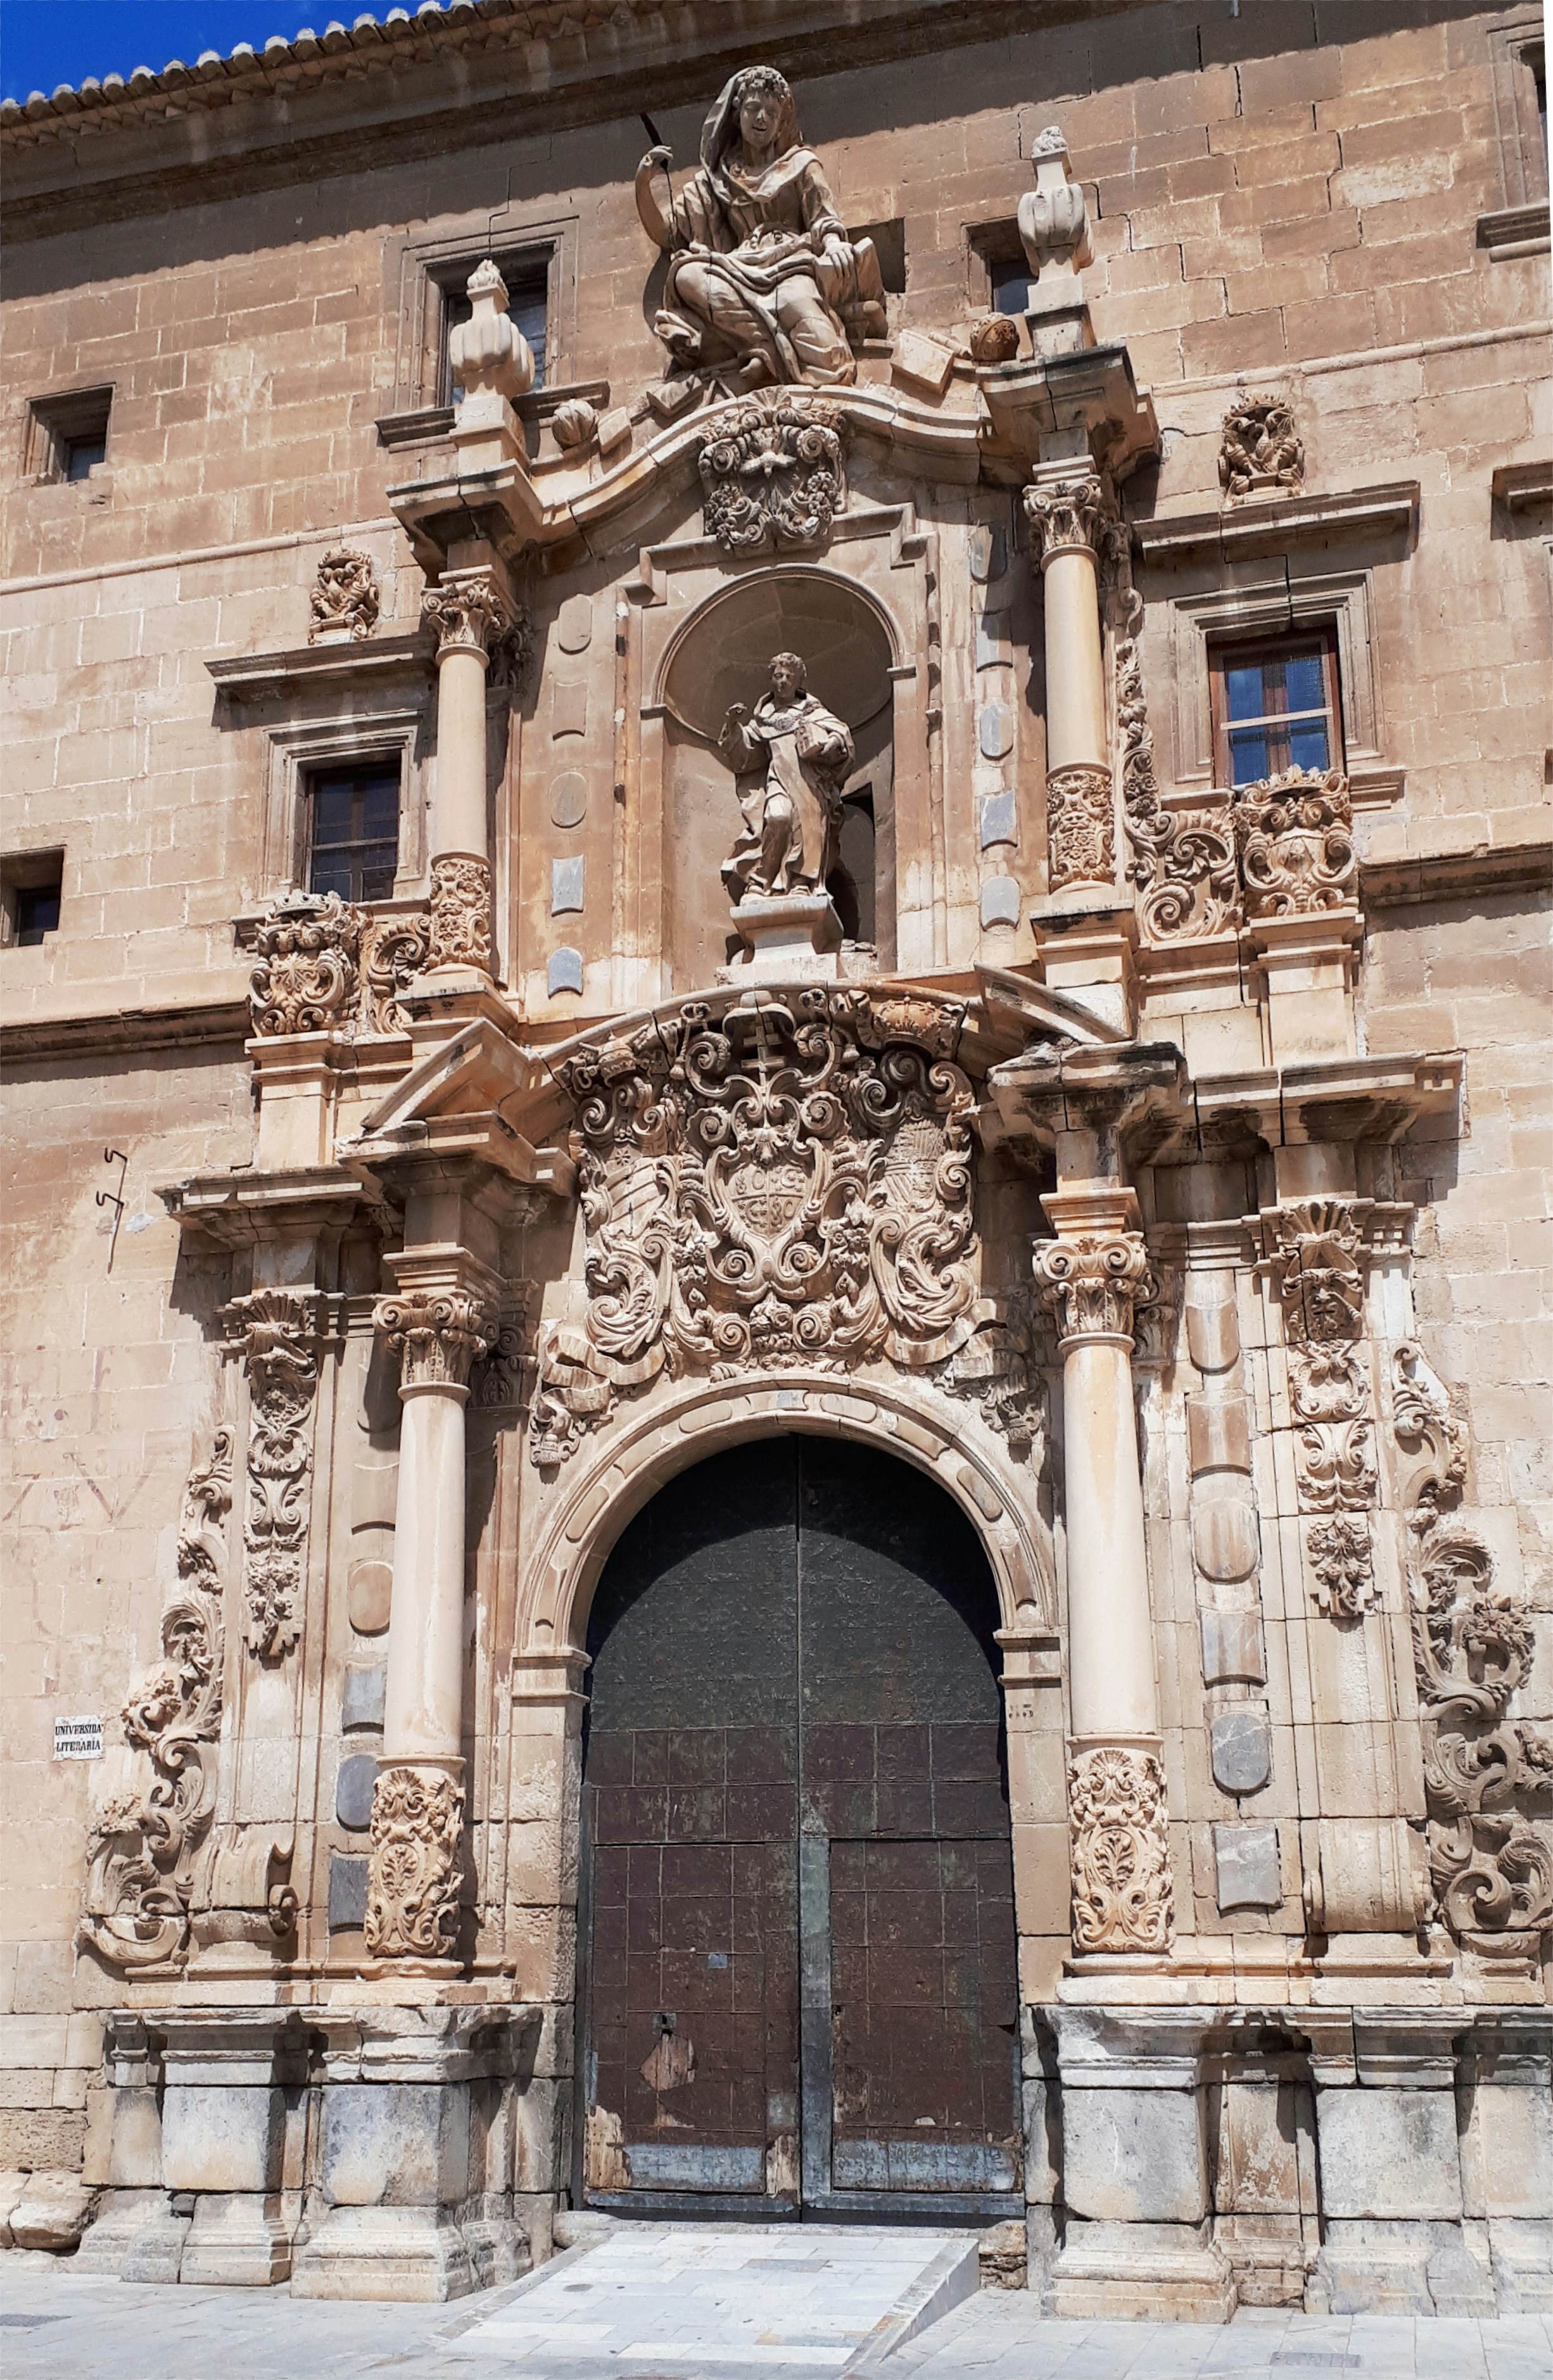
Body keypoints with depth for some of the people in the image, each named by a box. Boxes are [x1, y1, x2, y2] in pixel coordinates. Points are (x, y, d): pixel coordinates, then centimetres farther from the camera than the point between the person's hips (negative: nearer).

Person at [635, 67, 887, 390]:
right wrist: (643, 183, 4)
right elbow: (664, 233, 21)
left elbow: (824, 218, 8)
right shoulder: (713, 181, 26)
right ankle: (774, 346, -41)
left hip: (793, 263, -1)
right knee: (687, 275, -33)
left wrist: (835, 244, -17)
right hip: (741, 275, 1)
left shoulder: (800, 163, 23)